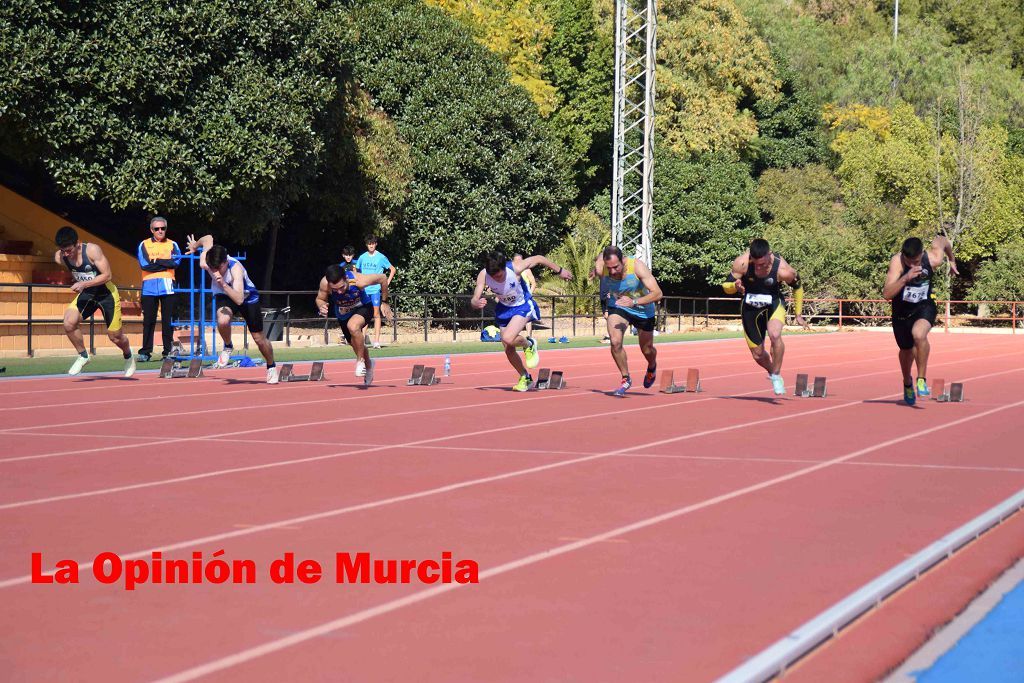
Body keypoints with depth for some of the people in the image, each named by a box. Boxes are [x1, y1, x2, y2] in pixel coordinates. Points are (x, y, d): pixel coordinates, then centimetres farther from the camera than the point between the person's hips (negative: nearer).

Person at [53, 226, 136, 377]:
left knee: (115, 336, 4)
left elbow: (107, 275, -27)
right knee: (69, 322, -21)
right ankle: (83, 356, 2)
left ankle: (128, 356, 39)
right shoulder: (59, 258, -12)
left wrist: (84, 284, -35)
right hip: (86, 294, 4)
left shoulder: (92, 250, -28)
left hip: (106, 293, -4)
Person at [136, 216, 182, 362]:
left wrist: (156, 261, -7)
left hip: (167, 287, 1)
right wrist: (165, 264, -4)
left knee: (168, 320, 0)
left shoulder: (172, 245, 13)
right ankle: (145, 351, 1)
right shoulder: (144, 245, 10)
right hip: (149, 288, 0)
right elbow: (144, 264, -5)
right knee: (148, 320, -1)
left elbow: (176, 261, -5)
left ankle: (168, 351, 4)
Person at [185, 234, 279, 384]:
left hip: (247, 295, -2)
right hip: (224, 296, 2)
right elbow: (208, 238, -5)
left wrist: (224, 284, -62)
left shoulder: (235, 268, -40)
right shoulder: (205, 262, -28)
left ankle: (271, 368, 35)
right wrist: (194, 246, 16)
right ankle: (227, 347, 0)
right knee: (222, 321, -33)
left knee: (259, 339, 6)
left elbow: (239, 299, -50)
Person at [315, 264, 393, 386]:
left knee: (353, 326, -36)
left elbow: (383, 278, -21)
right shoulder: (325, 284, -33)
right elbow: (319, 299, -10)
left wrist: (384, 302, -9)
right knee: (356, 344, 21)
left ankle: (361, 360, -13)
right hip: (343, 315, 4)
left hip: (363, 308, -4)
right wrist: (321, 307, -34)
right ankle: (368, 364, 55)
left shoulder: (359, 280, -39)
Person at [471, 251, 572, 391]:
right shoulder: (483, 276, -25)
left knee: (508, 339, -28)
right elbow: (474, 299, -25)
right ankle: (525, 378, 31)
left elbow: (539, 259, -18)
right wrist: (477, 303, -51)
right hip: (504, 309, 4)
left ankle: (529, 344, 5)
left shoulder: (515, 269, -33)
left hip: (523, 306, -4)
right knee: (508, 350, 6)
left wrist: (559, 271, -4)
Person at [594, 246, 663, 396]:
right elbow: (600, 255, -2)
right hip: (617, 307, 1)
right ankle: (626, 379, -3)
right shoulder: (600, 268, -29)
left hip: (642, 309, -1)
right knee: (615, 342, -25)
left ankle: (652, 367, 53)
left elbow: (657, 293, -38)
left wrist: (634, 302, -51)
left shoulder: (637, 266, -36)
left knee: (647, 350, 15)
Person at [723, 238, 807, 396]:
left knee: (774, 334, -33)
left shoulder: (783, 270, -27)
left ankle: (776, 376, -13)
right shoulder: (741, 263, -26)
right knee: (758, 355, 8)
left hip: (774, 304, -2)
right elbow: (726, 287, -14)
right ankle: (772, 372, 42)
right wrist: (735, 286, -38)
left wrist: (799, 314, 1)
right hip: (750, 307, 2)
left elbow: (798, 287, -6)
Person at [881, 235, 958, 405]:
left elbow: (941, 240, 4)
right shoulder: (896, 261, -28)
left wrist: (952, 260, 20)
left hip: (925, 307, -1)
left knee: (918, 334, -34)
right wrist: (906, 278, -49)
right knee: (906, 350, 19)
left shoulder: (933, 259, -21)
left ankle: (922, 379, -15)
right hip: (902, 311, 1)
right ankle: (907, 384, 52)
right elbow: (887, 294, -36)